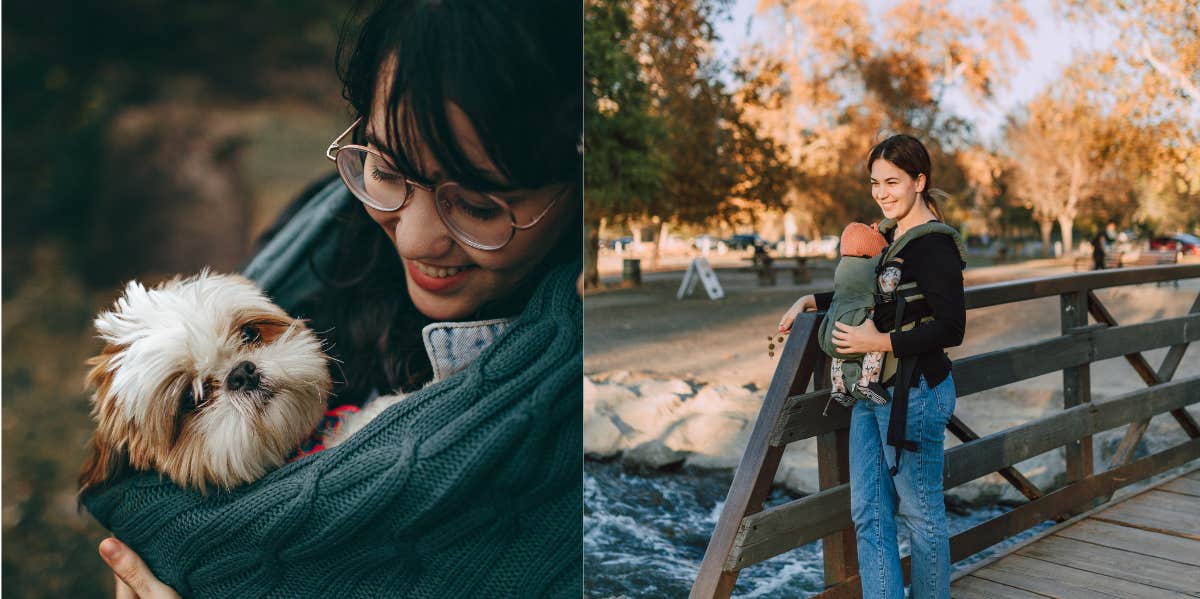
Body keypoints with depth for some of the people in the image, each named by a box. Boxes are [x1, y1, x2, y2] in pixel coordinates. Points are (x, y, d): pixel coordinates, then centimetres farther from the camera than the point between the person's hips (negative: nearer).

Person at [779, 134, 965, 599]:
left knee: (921, 511, 8)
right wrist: (810, 301, 16)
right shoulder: (887, 237, 11)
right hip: (872, 392, 9)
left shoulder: (935, 246, -15)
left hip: (915, 395, -9)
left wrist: (880, 342, -23)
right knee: (868, 513, 9)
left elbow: (951, 329, -20)